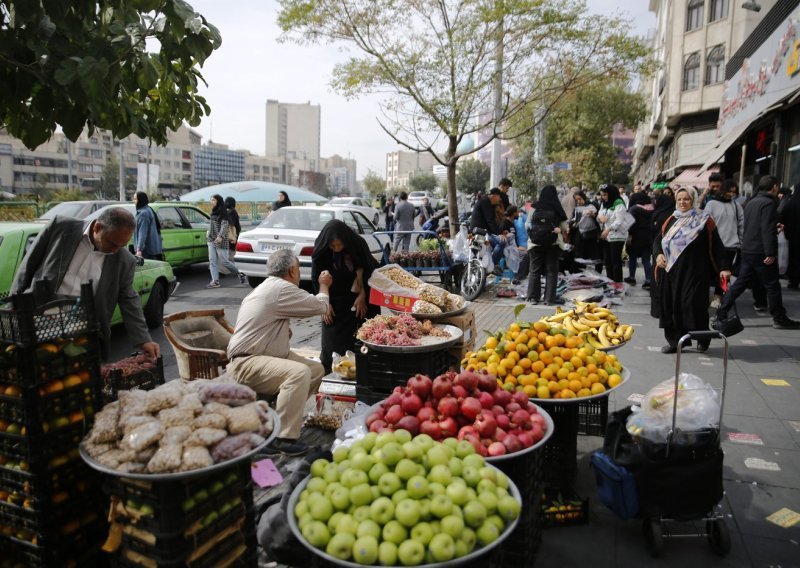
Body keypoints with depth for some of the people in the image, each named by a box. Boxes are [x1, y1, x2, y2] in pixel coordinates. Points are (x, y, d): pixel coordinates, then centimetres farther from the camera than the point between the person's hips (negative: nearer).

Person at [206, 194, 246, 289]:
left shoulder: (223, 212, -8)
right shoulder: (213, 212, 17)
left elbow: (224, 225, -18)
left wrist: (220, 236, -30)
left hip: (220, 241, -8)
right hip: (211, 240, 8)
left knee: (224, 261, -5)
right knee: (212, 261, -1)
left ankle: (240, 274, 12)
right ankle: (215, 281, -1)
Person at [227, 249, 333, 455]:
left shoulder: (268, 286, 16)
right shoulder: (281, 288, -17)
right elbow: (320, 306, -11)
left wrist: (284, 331, 9)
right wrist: (324, 286, 9)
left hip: (265, 355, 11)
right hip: (246, 363, -11)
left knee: (316, 369, 5)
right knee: (299, 372, -32)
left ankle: (280, 413, 11)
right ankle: (284, 438, -27)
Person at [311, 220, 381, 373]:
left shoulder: (358, 244, -15)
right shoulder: (321, 251, -14)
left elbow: (368, 272, -4)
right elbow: (317, 280, -5)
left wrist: (362, 296, -5)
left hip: (357, 299, 0)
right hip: (334, 303, 0)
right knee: (333, 338, -1)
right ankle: (328, 371, 12)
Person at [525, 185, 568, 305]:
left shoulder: (534, 208, -5)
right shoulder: (557, 209, -7)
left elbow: (527, 225, 0)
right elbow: (564, 227, -5)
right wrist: (559, 230, 9)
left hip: (535, 243, 1)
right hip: (553, 244, -1)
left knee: (535, 270, 9)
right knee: (551, 271, 7)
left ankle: (533, 297, 11)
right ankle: (549, 298, 6)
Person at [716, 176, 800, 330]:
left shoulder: (751, 202, 15)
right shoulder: (769, 203, -13)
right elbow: (768, 230, -21)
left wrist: (776, 228, 36)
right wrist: (771, 253, -22)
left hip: (747, 250, 8)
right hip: (761, 252, -8)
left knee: (740, 283, 10)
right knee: (772, 285, 2)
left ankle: (721, 313, 7)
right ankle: (779, 319, 11)